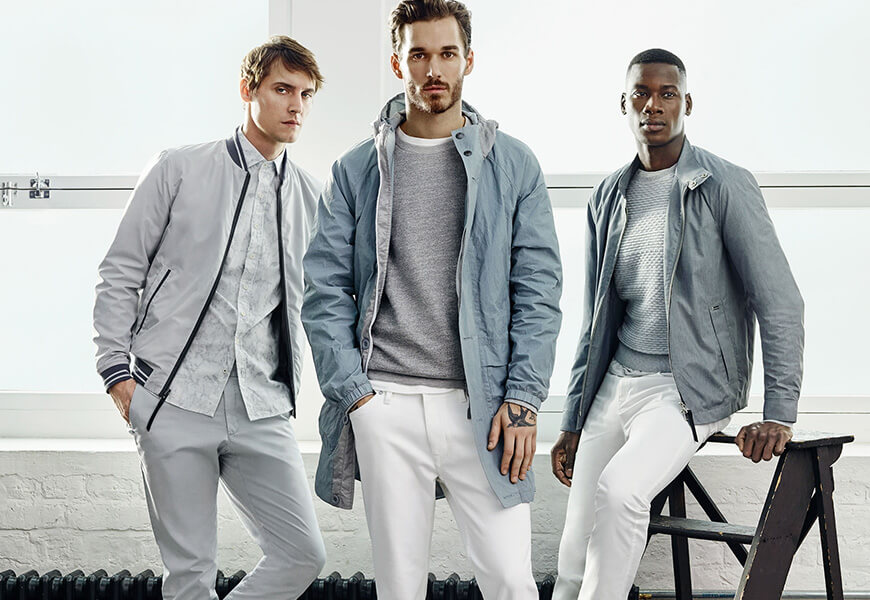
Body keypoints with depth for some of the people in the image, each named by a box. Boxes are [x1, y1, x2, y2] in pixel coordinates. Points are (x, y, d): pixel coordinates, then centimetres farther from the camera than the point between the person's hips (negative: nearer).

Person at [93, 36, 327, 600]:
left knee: (304, 553, -1)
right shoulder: (180, 170, 2)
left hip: (260, 410, 3)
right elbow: (121, 274, 4)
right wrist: (117, 372, -2)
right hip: (174, 402, -3)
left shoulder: (312, 198, 11)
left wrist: (288, 392, 12)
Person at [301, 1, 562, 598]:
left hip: (482, 403, -1)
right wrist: (352, 390, -5)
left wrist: (523, 399, -6)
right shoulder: (356, 171, 9)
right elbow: (326, 289, 6)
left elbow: (539, 288, 3)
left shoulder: (514, 165, 7)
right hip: (384, 405, 1)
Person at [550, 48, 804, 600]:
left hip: (693, 390, -5)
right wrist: (574, 422, 16)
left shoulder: (726, 187, -7)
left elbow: (781, 303, -9)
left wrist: (780, 415, -15)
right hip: (616, 383, 5)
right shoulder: (608, 198, 10)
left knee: (619, 489, -31)